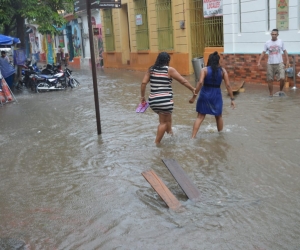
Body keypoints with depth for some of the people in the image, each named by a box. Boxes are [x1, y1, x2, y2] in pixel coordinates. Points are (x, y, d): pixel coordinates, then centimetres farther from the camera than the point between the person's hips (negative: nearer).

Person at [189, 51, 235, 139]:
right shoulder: (223, 70, 0)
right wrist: (232, 99, -1)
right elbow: (228, 85, -5)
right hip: (216, 95, 1)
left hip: (205, 95, -1)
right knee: (218, 116, 23)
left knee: (200, 117, 4)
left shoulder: (204, 70, -5)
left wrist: (194, 96, -17)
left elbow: (200, 83, -19)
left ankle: (192, 137, -4)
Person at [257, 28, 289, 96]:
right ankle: (271, 94, 14)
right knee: (270, 80, 3)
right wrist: (259, 62, -4)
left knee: (282, 78, -13)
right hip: (270, 64, 1)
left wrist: (287, 61, -3)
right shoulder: (267, 43, 3)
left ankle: (281, 91, 11)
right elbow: (263, 53, 4)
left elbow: (285, 51, 6)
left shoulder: (281, 42, 3)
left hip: (279, 63, -1)